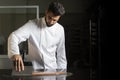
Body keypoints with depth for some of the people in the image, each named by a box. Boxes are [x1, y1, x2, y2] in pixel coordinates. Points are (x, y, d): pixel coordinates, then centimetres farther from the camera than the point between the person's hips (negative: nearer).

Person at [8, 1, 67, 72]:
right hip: (34, 70, -2)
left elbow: (61, 53, 11)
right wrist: (15, 54, -36)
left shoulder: (60, 30, 3)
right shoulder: (33, 24, -7)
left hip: (52, 70, 2)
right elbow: (14, 36, -18)